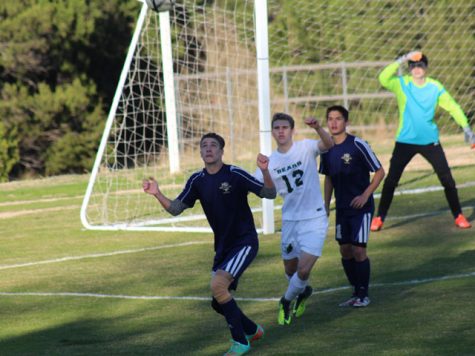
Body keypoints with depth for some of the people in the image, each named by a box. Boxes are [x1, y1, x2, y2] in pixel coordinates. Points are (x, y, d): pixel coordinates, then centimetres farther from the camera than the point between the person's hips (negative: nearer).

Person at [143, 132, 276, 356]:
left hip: (244, 242, -7)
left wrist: (265, 171, -32)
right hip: (223, 247, 7)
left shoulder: (234, 174, -13)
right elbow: (176, 209, 2)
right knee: (219, 303, 8)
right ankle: (252, 330, 37)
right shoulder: (198, 181, 2)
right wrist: (157, 194, -14)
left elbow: (270, 194, -14)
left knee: (218, 284, -26)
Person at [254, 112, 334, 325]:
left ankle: (286, 302, 14)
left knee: (303, 271, -13)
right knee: (290, 271, 14)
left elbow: (328, 144, -28)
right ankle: (303, 292, 47)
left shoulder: (305, 148, -9)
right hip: (290, 220, 4)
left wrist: (318, 128, -48)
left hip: (314, 219, -4)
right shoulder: (270, 162, 2)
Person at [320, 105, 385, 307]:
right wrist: (326, 204, 12)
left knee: (358, 249, -9)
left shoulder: (357, 145, -14)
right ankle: (356, 292, 19)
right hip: (342, 208, 6)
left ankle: (363, 294, 3)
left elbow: (379, 172, -10)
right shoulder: (327, 148, 4)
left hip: (361, 207, -6)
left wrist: (365, 195, -17)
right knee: (345, 249, 7)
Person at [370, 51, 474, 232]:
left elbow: (453, 107, 1)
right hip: (405, 142, -1)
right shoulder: (402, 84, -6)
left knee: (447, 179, 0)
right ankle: (379, 218, 7)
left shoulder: (435, 87, -2)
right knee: (391, 179, -2)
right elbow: (383, 79, -24)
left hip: (430, 141, 1)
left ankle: (458, 216, 12)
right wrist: (402, 60, -27)